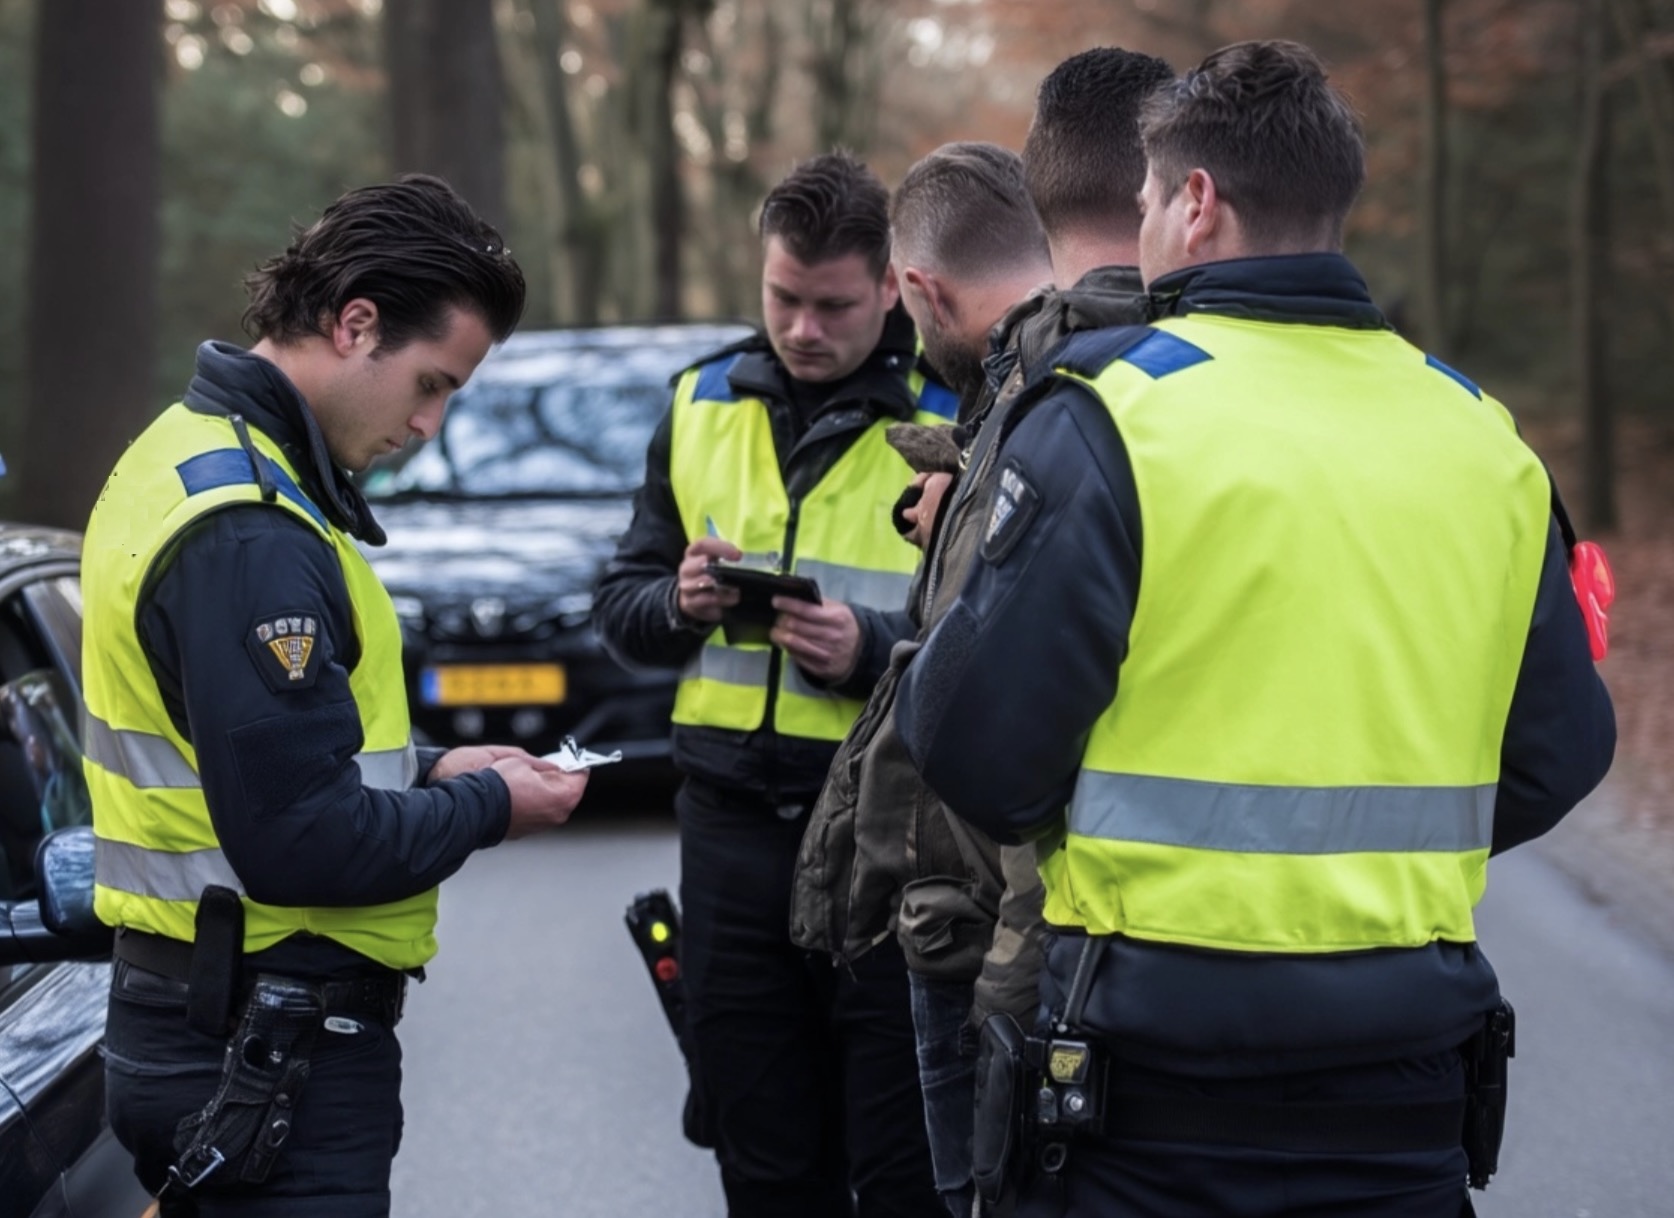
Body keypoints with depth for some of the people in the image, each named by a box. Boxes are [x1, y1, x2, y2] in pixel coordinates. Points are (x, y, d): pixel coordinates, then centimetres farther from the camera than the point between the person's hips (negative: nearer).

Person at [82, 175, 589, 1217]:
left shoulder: (191, 456, 12)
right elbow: (299, 843, -25)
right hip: (276, 1050, -10)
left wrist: (424, 772, 10)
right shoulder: (249, 536, -22)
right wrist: (489, 809, -10)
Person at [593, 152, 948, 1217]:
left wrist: (874, 652, -23)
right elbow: (620, 603, 14)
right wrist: (678, 604, -7)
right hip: (734, 829, 5)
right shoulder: (704, 406, 10)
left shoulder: (953, 419, -5)